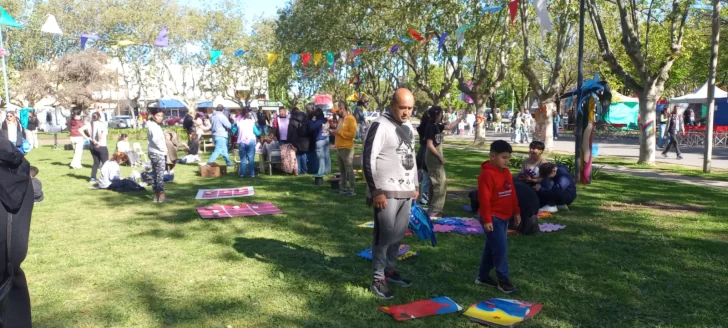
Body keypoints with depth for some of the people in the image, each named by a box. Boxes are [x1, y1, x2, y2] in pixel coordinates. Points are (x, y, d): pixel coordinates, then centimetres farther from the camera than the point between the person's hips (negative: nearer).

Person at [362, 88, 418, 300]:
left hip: (405, 190, 8)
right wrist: (376, 191, -19)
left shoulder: (408, 127, 14)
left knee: (399, 233, 14)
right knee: (384, 235, -4)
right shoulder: (381, 126, -12)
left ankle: (390, 270, 29)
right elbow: (368, 159, -17)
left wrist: (415, 186, 21)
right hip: (386, 192, -8)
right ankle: (377, 279, 7)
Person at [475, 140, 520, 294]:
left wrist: (516, 212, 17)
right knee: (501, 248, -7)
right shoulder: (487, 174, -18)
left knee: (492, 247, 15)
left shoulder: (506, 172, 10)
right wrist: (487, 220, -21)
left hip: (504, 217, 9)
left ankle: (483, 276, 25)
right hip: (493, 218, -9)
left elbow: (512, 194, 18)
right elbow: (484, 199, -20)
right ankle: (503, 279, 6)